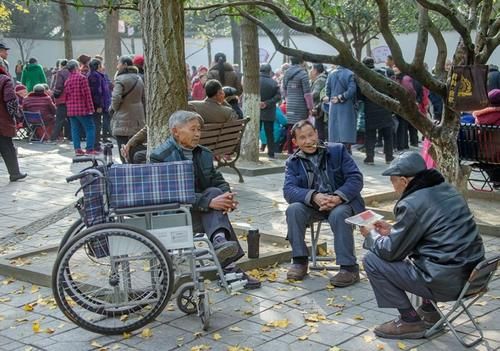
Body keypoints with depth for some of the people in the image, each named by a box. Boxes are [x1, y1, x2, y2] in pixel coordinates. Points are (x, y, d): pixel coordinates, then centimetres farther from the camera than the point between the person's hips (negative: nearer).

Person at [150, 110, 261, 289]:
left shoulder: (204, 154, 14)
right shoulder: (160, 157, -9)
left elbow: (218, 181, 8)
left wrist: (227, 195, -17)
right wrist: (209, 202, -31)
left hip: (203, 213, 6)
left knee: (215, 192, -25)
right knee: (212, 193, -28)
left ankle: (219, 241, -45)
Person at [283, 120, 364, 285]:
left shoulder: (337, 150, 0)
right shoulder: (293, 162, 5)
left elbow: (356, 178, -8)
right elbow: (289, 190, -11)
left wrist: (338, 197, -27)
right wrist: (314, 196, -31)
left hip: (341, 202, -2)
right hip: (312, 205, 3)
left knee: (338, 214, -35)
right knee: (293, 209, -27)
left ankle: (349, 267, -25)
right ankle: (299, 261, -14)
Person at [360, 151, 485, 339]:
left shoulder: (412, 204, -17)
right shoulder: (447, 189, 9)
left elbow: (391, 251, -9)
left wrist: (370, 235, 9)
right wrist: (392, 229, 21)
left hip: (446, 282, -9)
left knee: (372, 261, -1)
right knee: (407, 252, 30)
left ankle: (410, 321, 5)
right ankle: (428, 311, 27)